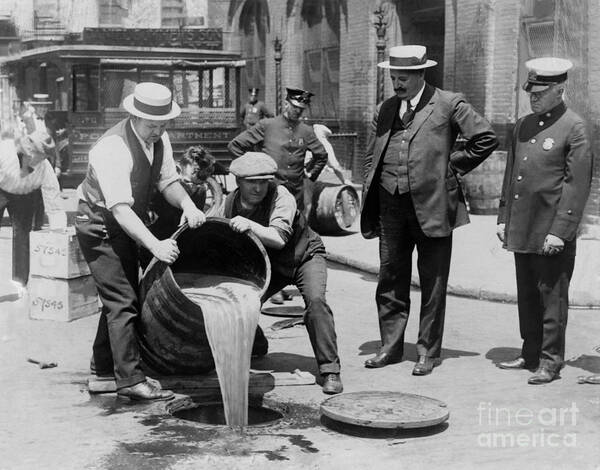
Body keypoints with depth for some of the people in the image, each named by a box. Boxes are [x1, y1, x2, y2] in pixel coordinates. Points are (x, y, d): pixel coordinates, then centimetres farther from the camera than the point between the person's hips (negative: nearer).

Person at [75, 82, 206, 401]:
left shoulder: (159, 139, -5)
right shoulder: (112, 148, -31)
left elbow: (168, 181, 0)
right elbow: (120, 209, -37)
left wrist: (187, 205, -23)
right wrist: (155, 245, -47)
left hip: (128, 225, 9)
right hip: (100, 225, -9)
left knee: (120, 295, 19)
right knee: (123, 300, -13)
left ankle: (103, 363, 35)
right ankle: (130, 379, -9)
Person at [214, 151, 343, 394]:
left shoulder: (281, 196, -28)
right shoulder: (229, 204, -14)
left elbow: (279, 238, -41)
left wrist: (250, 225, -53)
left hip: (305, 256, -4)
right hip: (268, 264, 5)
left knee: (315, 299, -31)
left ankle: (330, 370, -23)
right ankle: (256, 346, 25)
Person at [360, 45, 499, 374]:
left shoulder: (449, 104, -3)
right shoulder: (386, 109, 13)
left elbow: (486, 139, -4)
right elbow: (371, 158, 16)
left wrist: (452, 166, -2)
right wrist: (368, 206, 8)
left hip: (431, 205, -5)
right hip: (390, 206, 5)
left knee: (432, 283, 3)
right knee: (390, 279, 11)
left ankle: (428, 351, 14)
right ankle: (391, 346, 23)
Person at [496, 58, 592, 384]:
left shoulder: (573, 127, -8)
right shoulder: (522, 126, 13)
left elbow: (577, 183, -12)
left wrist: (559, 231, -16)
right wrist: (503, 218, 12)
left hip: (551, 232, -7)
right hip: (521, 229, 7)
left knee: (552, 297, 1)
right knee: (526, 296, 14)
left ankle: (550, 362, 9)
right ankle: (530, 354, 25)